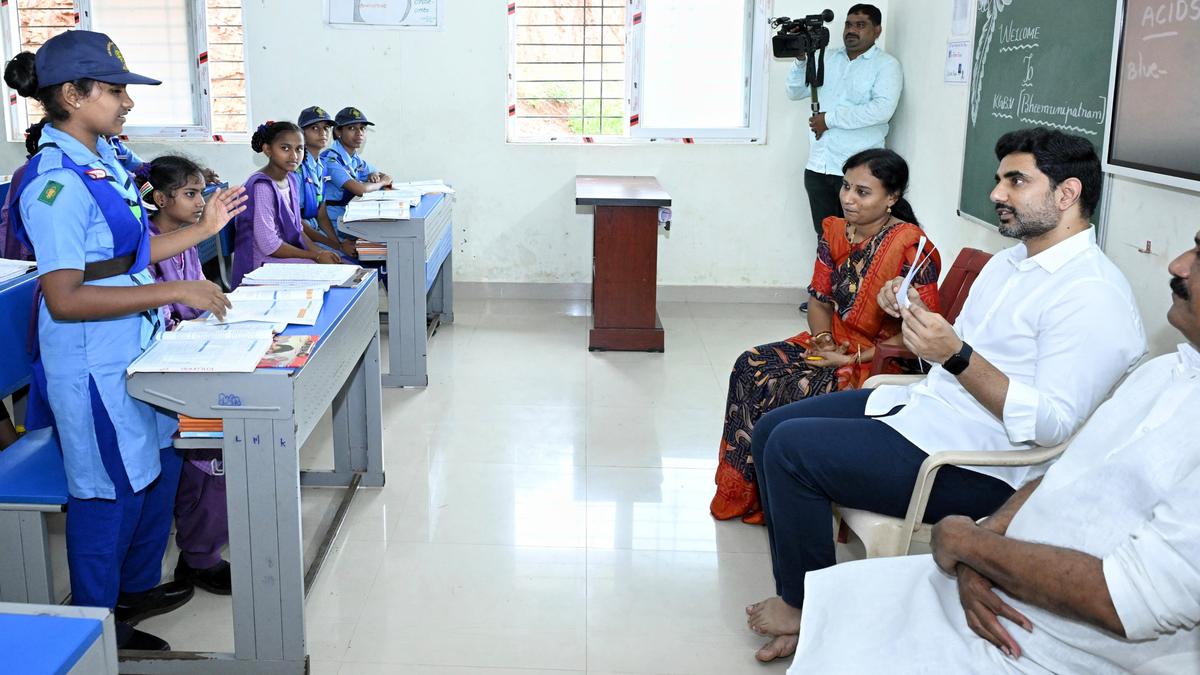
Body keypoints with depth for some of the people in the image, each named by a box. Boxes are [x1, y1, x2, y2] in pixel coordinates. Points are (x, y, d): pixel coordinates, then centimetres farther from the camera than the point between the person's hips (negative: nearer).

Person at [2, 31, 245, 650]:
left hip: (134, 348, 9)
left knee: (156, 472, 21)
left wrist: (204, 229, 13)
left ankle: (138, 588, 41)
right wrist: (173, 291, -27)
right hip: (93, 362, -9)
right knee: (109, 493, 5)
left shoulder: (101, 161, 7)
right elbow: (64, 298, -26)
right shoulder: (56, 182, -22)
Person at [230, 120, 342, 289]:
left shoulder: (292, 180, 8)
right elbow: (268, 245, -21)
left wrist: (319, 252, -3)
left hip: (289, 253, 9)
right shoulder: (262, 186, -19)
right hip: (263, 263, -9)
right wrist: (316, 256, -16)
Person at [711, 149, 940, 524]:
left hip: (883, 363, -7)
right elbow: (819, 299, 10)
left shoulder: (912, 249, -18)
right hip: (835, 347, 7)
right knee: (752, 366, -14)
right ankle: (745, 492, -6)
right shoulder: (835, 233, 5)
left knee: (797, 390, -28)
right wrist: (823, 339, -10)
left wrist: (856, 356, -21)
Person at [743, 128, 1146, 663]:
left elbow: (1053, 424, -24)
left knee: (791, 449, -19)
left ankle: (806, 607, 3)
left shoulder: (1094, 296, -17)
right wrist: (914, 317, 3)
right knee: (770, 429, 4)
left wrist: (957, 356, -32)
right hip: (921, 403, 10)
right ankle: (800, 596, 10)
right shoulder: (1008, 262, 15)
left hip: (977, 467, -10)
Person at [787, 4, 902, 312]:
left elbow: (882, 109, -18)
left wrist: (829, 118, -15)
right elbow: (795, 92, 15)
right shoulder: (828, 58, 15)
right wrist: (801, 59, -2)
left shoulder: (886, 65, -3)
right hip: (818, 166, 5)